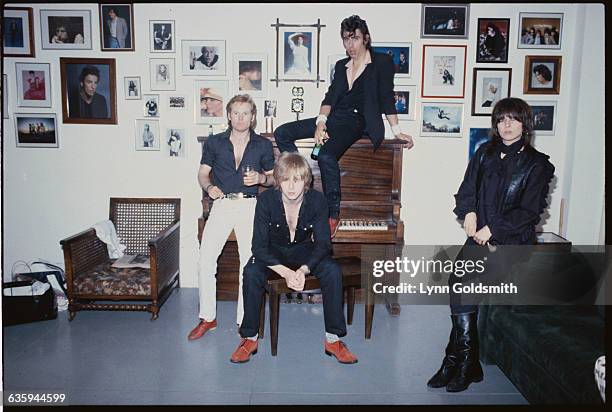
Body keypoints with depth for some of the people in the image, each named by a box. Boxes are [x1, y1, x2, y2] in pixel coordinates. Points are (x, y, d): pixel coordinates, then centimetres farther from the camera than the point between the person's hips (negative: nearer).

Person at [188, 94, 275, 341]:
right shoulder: (214, 142, 9)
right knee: (205, 261, -7)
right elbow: (202, 173, 12)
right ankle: (207, 318, 8)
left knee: (250, 263, -7)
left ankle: (244, 321, 8)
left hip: (250, 206, -1)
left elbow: (273, 177, 15)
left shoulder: (263, 145, 8)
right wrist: (209, 187, -9)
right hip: (222, 204, 1)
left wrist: (261, 178, -7)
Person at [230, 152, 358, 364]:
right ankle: (249, 338, -14)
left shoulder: (317, 200, -21)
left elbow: (323, 244, -18)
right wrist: (286, 272, -37)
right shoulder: (266, 200, -23)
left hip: (305, 252, 1)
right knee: (251, 272, -31)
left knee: (333, 271, -26)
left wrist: (302, 270, -36)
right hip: (273, 252, 0)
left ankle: (333, 339, -14)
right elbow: (259, 246, -24)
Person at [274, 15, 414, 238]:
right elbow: (330, 97, 9)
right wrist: (321, 122, -7)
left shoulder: (382, 62, 4)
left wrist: (397, 131, -3)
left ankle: (333, 214, -22)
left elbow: (387, 98, 1)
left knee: (326, 155, -35)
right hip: (332, 118, 7)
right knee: (281, 134, -8)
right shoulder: (341, 65, 19)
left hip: (355, 122, -7)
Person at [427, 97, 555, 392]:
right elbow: (466, 190, 15)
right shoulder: (485, 153, 14)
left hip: (513, 241, -4)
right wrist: (469, 213, -5)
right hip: (481, 236, 4)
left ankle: (457, 357, -13)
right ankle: (467, 362, -16)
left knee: (462, 281, -25)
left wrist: (492, 229, -14)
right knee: (459, 280, -23)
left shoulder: (537, 164, 1)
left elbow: (529, 211, -6)